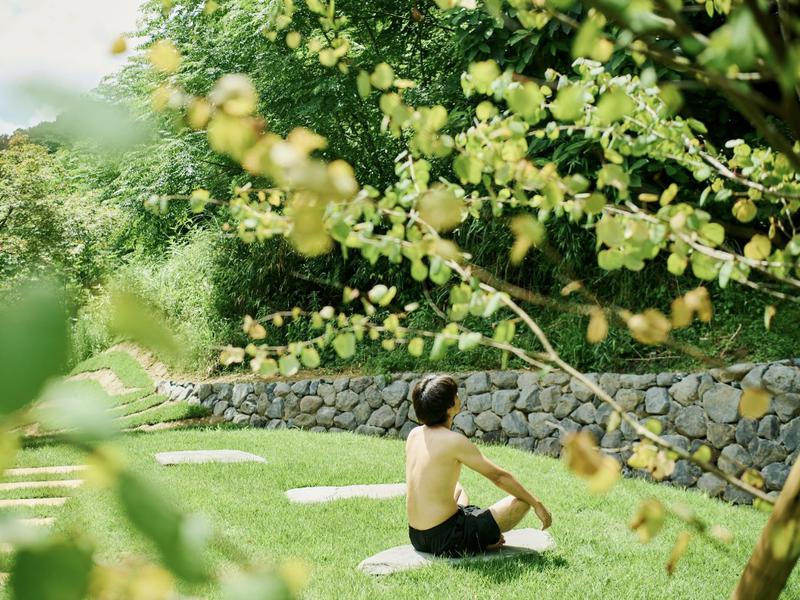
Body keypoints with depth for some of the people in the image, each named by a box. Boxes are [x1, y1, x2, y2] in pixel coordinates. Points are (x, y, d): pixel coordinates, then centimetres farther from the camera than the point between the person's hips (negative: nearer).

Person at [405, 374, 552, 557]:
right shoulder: (454, 441, -17)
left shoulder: (414, 435, 5)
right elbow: (498, 476, -8)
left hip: (416, 537, 8)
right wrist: (536, 504, 2)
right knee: (522, 501, 0)